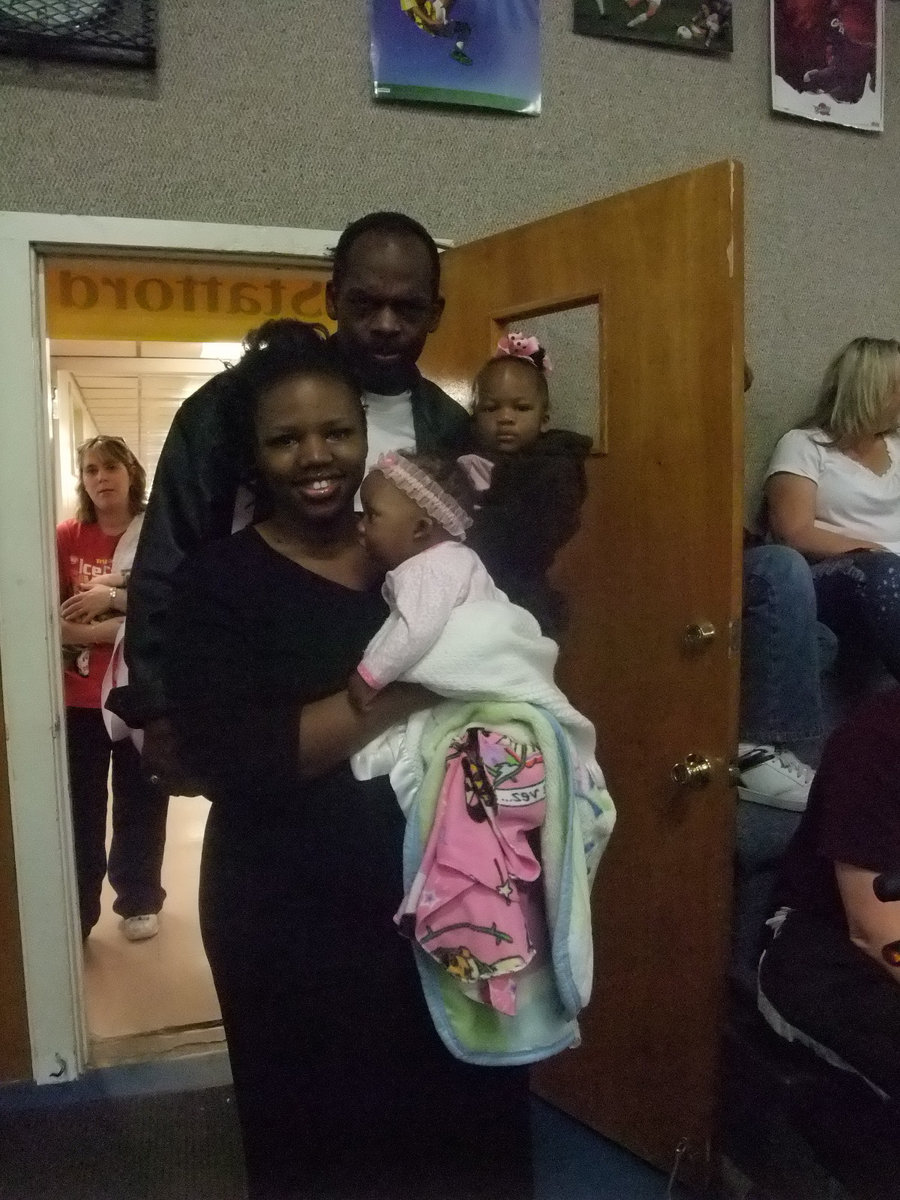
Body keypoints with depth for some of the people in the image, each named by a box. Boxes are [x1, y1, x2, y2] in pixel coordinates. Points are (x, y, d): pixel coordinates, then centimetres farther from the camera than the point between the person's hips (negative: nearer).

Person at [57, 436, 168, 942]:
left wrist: (114, 597, -20)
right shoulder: (66, 537, 0)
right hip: (78, 697, 0)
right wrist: (108, 630, -18)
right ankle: (75, 914, 21)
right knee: (78, 809, 6)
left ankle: (139, 901, 30)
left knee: (140, 803, 11)